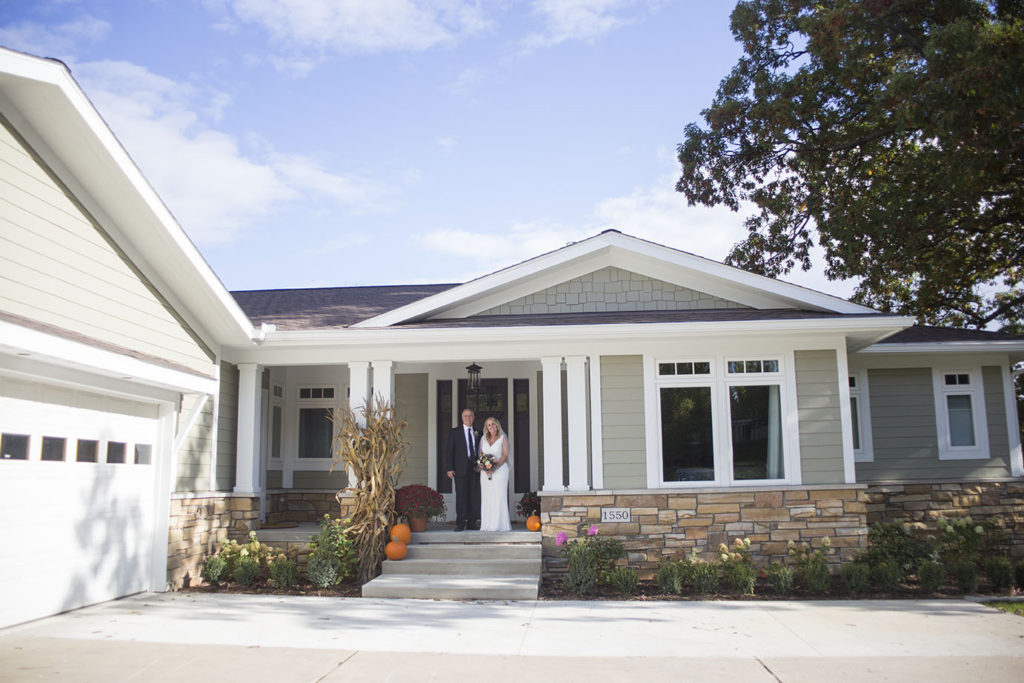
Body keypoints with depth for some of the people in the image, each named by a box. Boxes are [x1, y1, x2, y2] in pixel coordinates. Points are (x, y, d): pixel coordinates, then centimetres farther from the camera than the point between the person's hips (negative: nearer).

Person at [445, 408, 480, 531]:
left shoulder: (477, 433, 14)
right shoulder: (454, 432, 5)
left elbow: (480, 451, 16)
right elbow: (449, 451, 1)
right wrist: (450, 468, -7)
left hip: (475, 467, 3)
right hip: (461, 468, -3)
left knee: (474, 496, 3)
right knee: (461, 496, -4)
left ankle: (472, 522, 10)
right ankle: (460, 523, 0)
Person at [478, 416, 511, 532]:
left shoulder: (503, 438, 2)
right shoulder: (483, 439, 14)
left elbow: (505, 455, -5)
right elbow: (481, 455, 12)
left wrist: (496, 466, -17)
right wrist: (484, 467, -7)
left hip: (500, 469, -4)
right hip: (485, 471, 4)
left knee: (499, 496, -8)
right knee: (486, 497, 1)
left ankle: (501, 524, -5)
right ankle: (487, 524, 4)